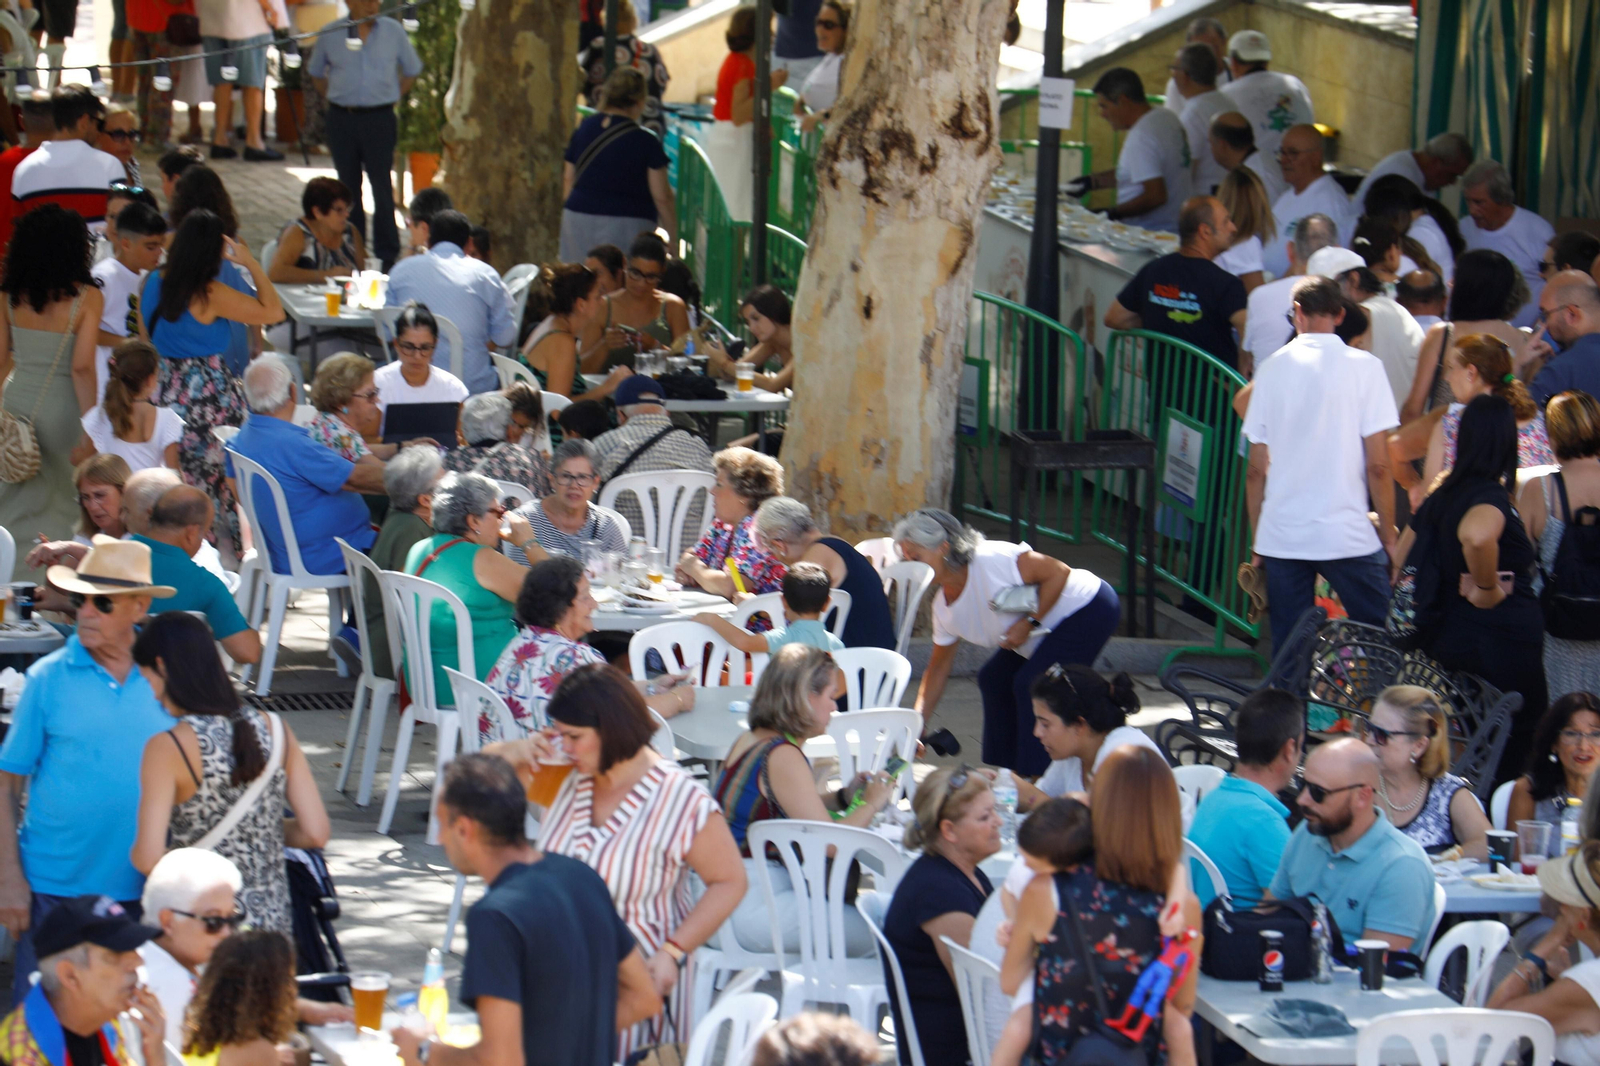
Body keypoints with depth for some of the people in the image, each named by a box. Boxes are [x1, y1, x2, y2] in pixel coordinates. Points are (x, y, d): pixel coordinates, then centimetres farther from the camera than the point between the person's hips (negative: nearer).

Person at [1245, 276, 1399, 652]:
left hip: (1281, 537, 3)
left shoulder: (1271, 370, 4)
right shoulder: (1363, 368, -4)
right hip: (1347, 536, -3)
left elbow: (1256, 471, 6)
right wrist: (1389, 537, 2)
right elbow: (1377, 466, -7)